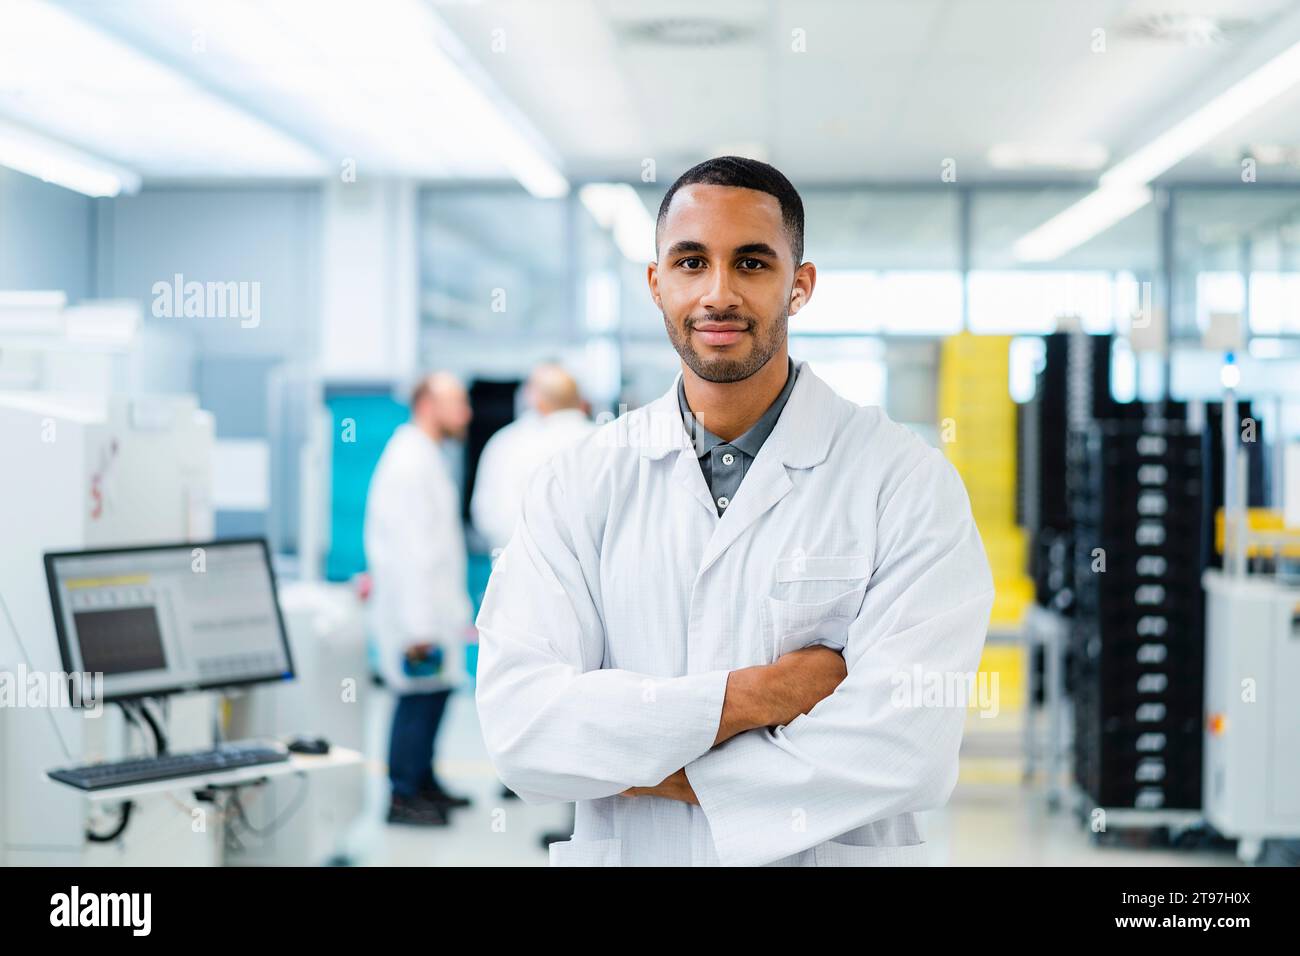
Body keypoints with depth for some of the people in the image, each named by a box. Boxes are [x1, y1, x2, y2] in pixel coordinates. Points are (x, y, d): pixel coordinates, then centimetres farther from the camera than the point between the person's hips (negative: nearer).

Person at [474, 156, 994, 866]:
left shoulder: (910, 480, -12)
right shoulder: (578, 483, -5)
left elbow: (906, 750, -22)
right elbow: (518, 729, -15)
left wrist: (639, 769, -16)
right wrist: (756, 695, -21)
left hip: (833, 854, -2)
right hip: (624, 856, 2)